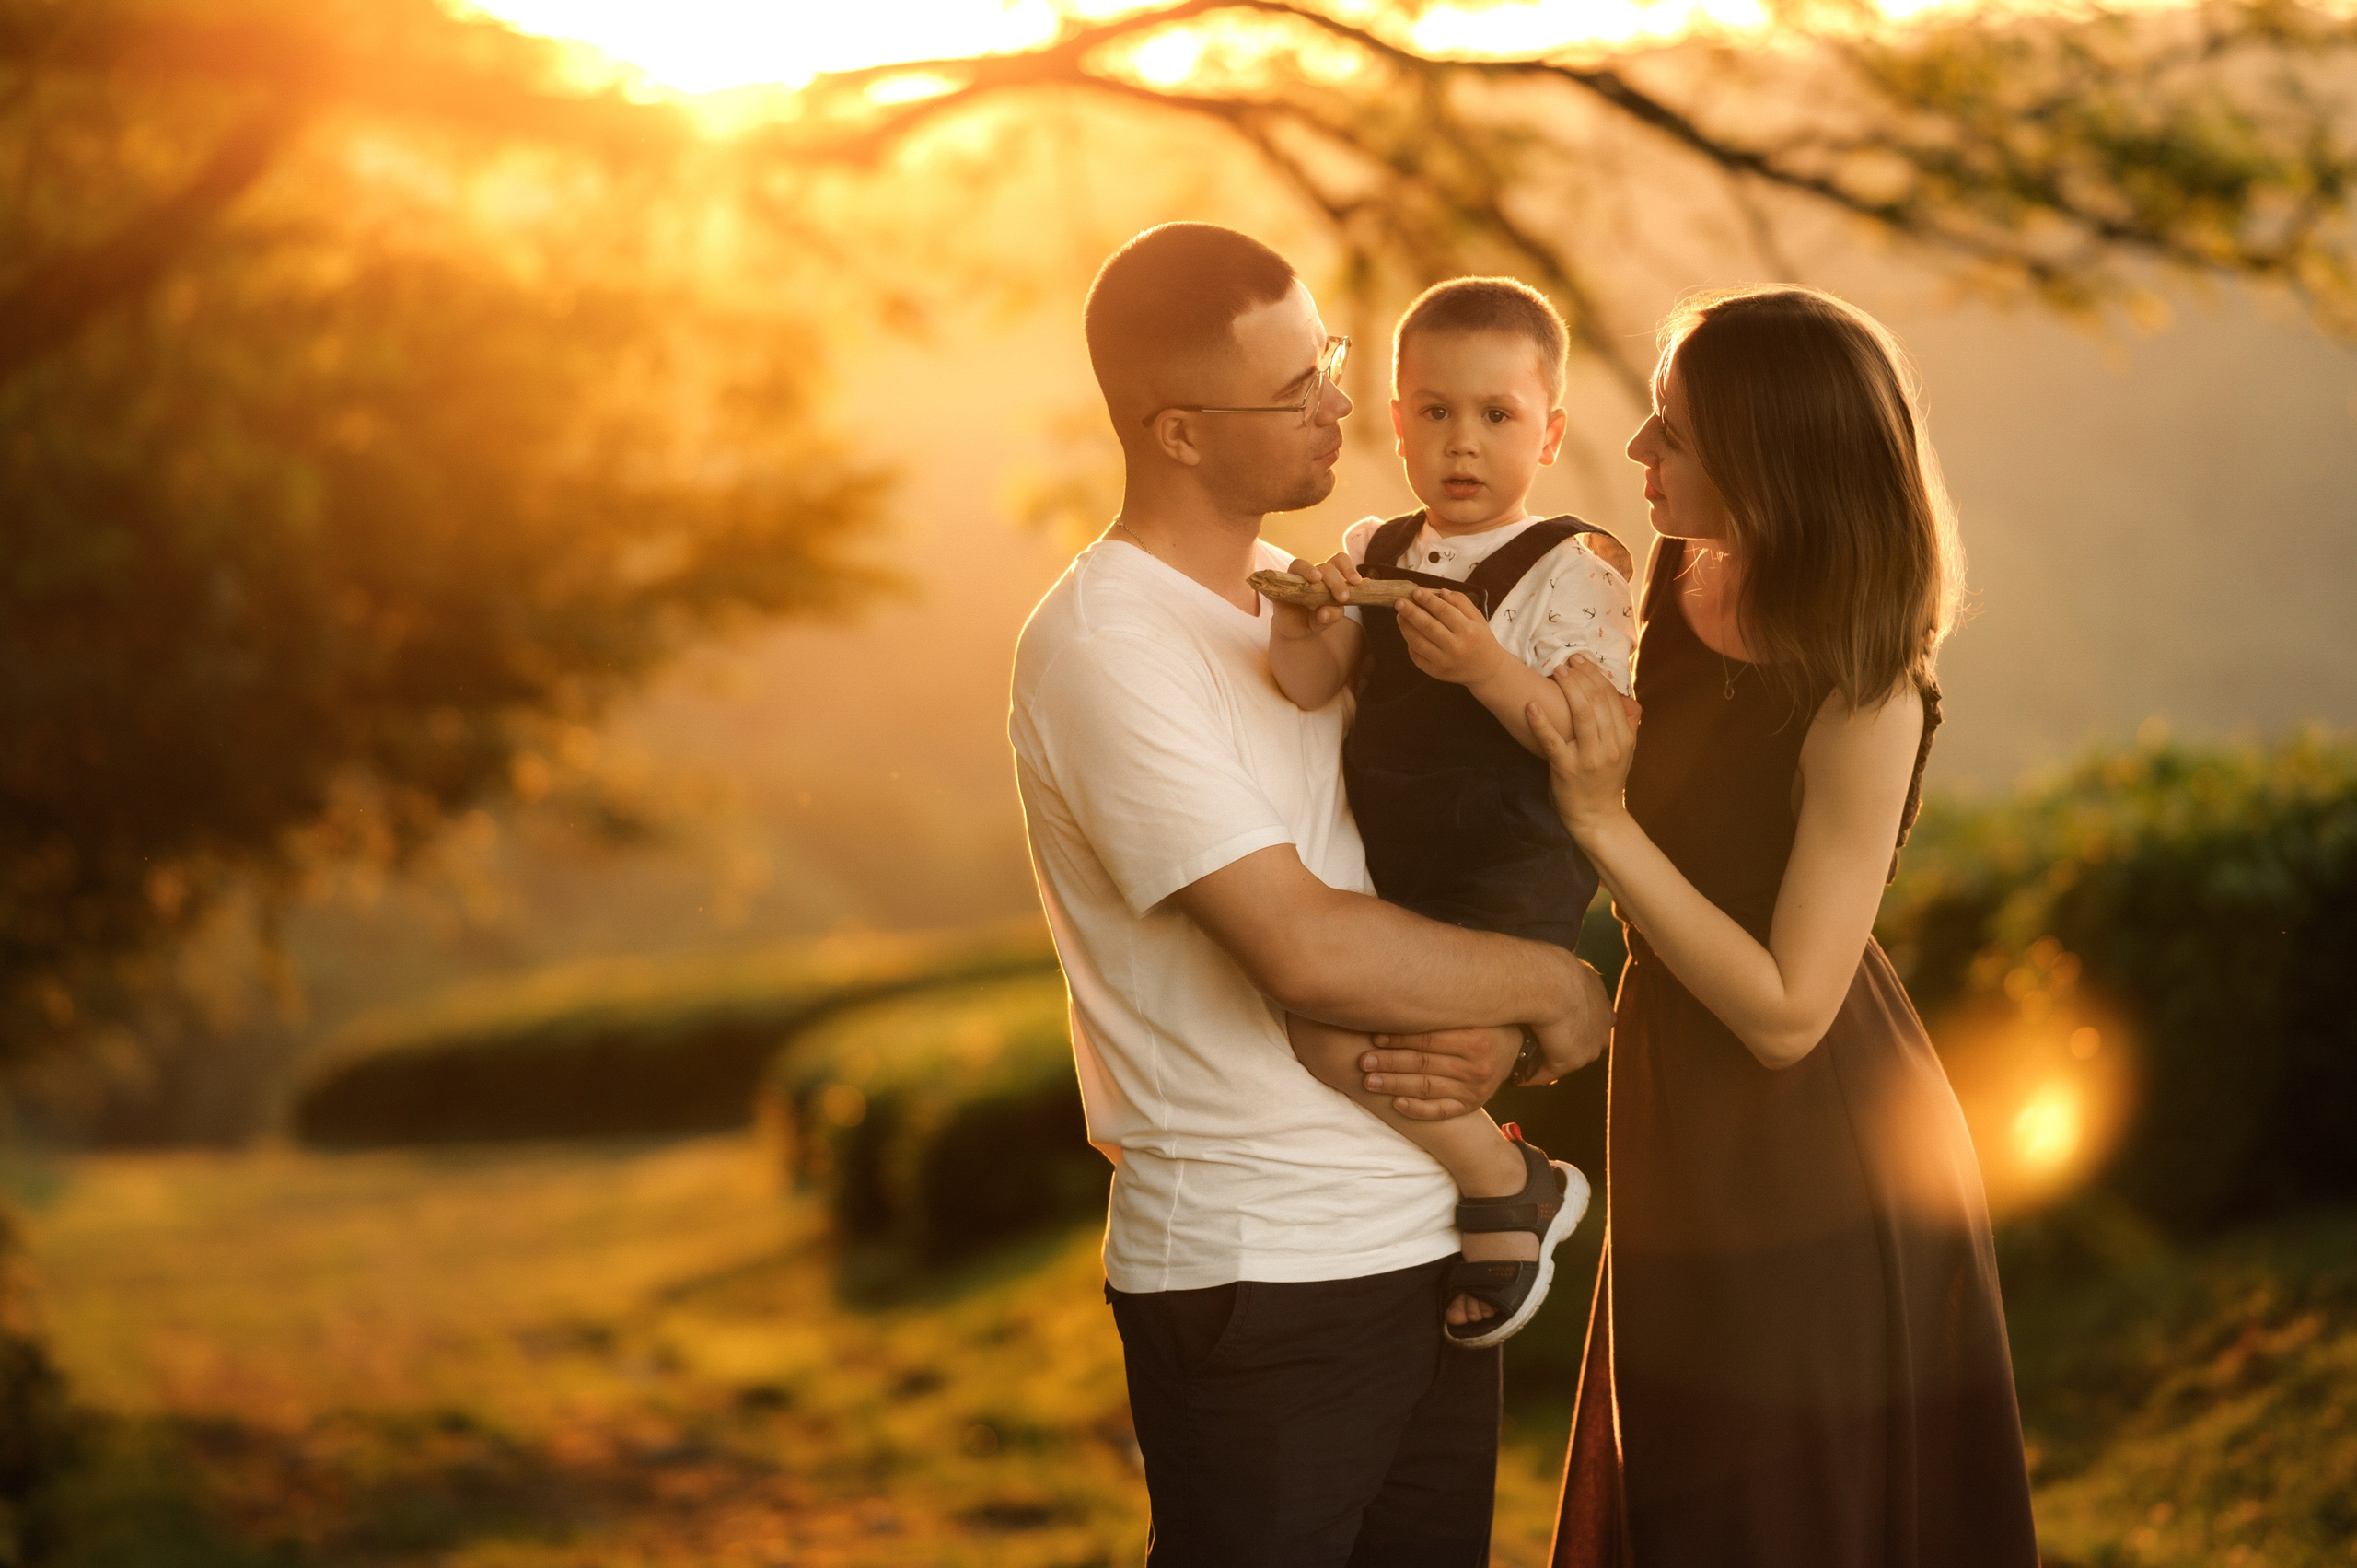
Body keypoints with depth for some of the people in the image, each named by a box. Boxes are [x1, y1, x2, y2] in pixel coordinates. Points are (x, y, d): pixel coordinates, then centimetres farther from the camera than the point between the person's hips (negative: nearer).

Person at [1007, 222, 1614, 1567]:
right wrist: (1549, 984, -9)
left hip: (1434, 1239, 7)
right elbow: (1306, 950, -22)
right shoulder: (1102, 650, -15)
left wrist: (1489, 1040, -7)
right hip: (1255, 1275, -7)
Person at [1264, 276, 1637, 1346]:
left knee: (1343, 1040, -20)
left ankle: (1505, 1195, 2)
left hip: (1510, 877, -8)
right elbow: (1311, 685, -5)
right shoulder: (1371, 555, 8)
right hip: (1395, 876, 8)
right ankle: (1487, 1160, 27)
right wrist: (1299, 624, -26)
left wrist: (1486, 667, -31)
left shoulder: (1566, 571, -10)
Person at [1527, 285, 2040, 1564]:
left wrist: (1603, 823, -28)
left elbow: (1786, 1011, -24)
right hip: (1692, 1156, 8)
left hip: (1817, 1185, -8)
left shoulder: (1867, 705, -24)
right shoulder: (1683, 599, -3)